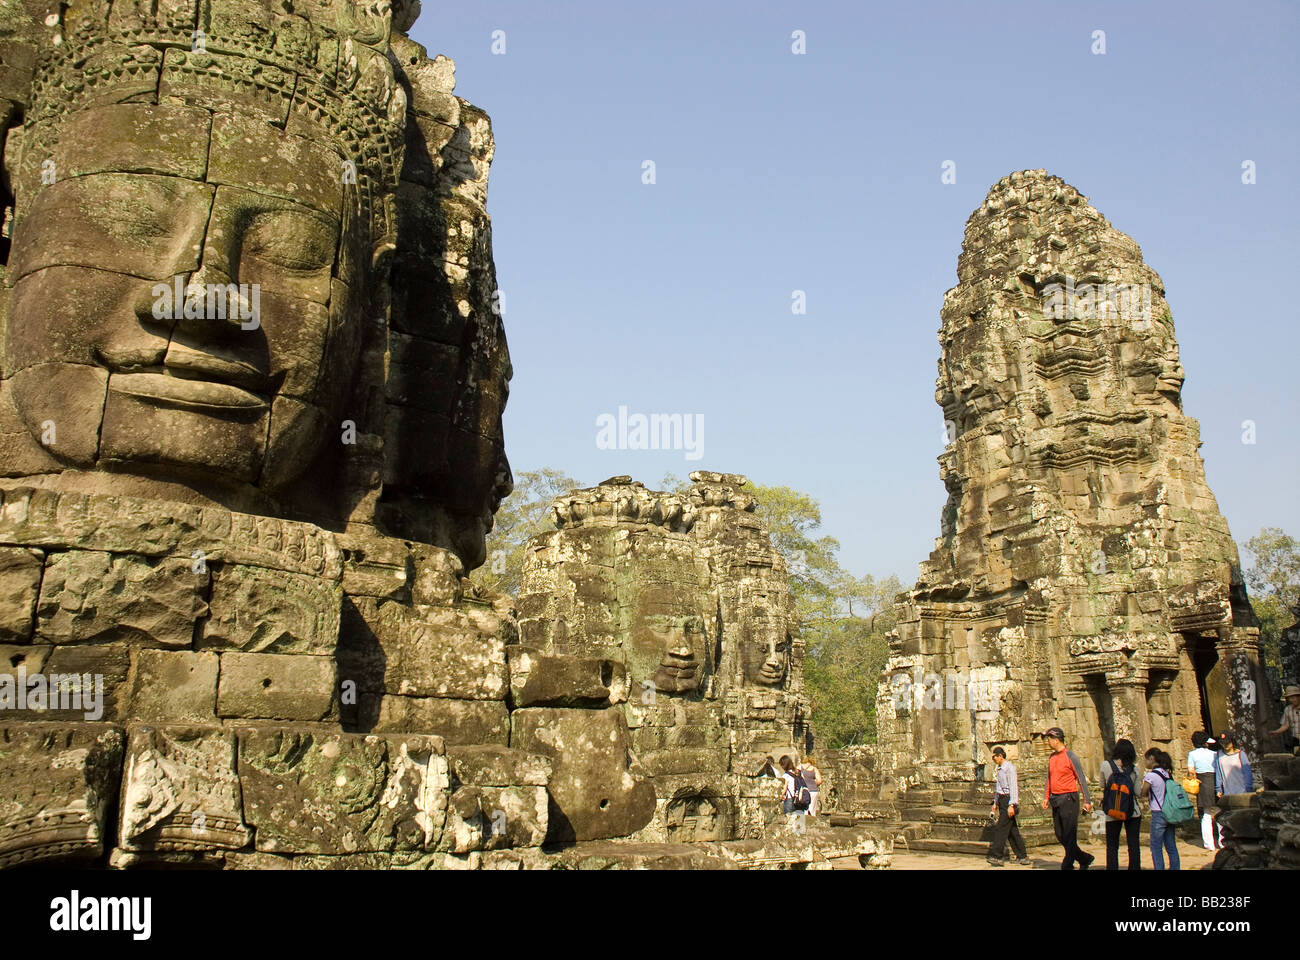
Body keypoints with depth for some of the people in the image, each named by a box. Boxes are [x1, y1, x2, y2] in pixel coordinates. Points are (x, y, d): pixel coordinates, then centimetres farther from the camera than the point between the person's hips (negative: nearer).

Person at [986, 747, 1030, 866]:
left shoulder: (1009, 768, -14)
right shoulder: (1000, 768, 15)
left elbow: (1013, 787, -18)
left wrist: (1011, 805, -22)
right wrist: (995, 802, 21)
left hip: (1008, 799, -9)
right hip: (1002, 800, 9)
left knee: (1000, 828, -9)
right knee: (1012, 830, 10)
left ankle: (996, 856, -7)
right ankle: (1022, 856, 14)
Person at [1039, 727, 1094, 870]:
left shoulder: (1070, 756, -9)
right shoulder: (1051, 757, 13)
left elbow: (1081, 779, -8)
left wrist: (1087, 801, -11)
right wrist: (1046, 797, 9)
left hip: (1068, 798, -8)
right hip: (1055, 799, 8)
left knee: (1069, 835, -4)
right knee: (1060, 835, 10)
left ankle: (1067, 865, 2)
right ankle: (1085, 859, 23)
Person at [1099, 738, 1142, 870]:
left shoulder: (1105, 765, -8)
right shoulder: (1134, 768, -6)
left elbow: (1102, 786, 3)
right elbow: (1137, 792, -1)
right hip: (1133, 811, 1)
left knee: (1112, 847, 8)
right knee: (1134, 845, 9)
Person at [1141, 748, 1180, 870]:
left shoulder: (1151, 775, -14)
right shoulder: (1167, 773, 7)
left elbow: (1143, 793, -10)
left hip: (1158, 814, -7)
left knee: (1156, 847, 1)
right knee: (1171, 846, 13)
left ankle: (1159, 868, -1)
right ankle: (1174, 867, 16)